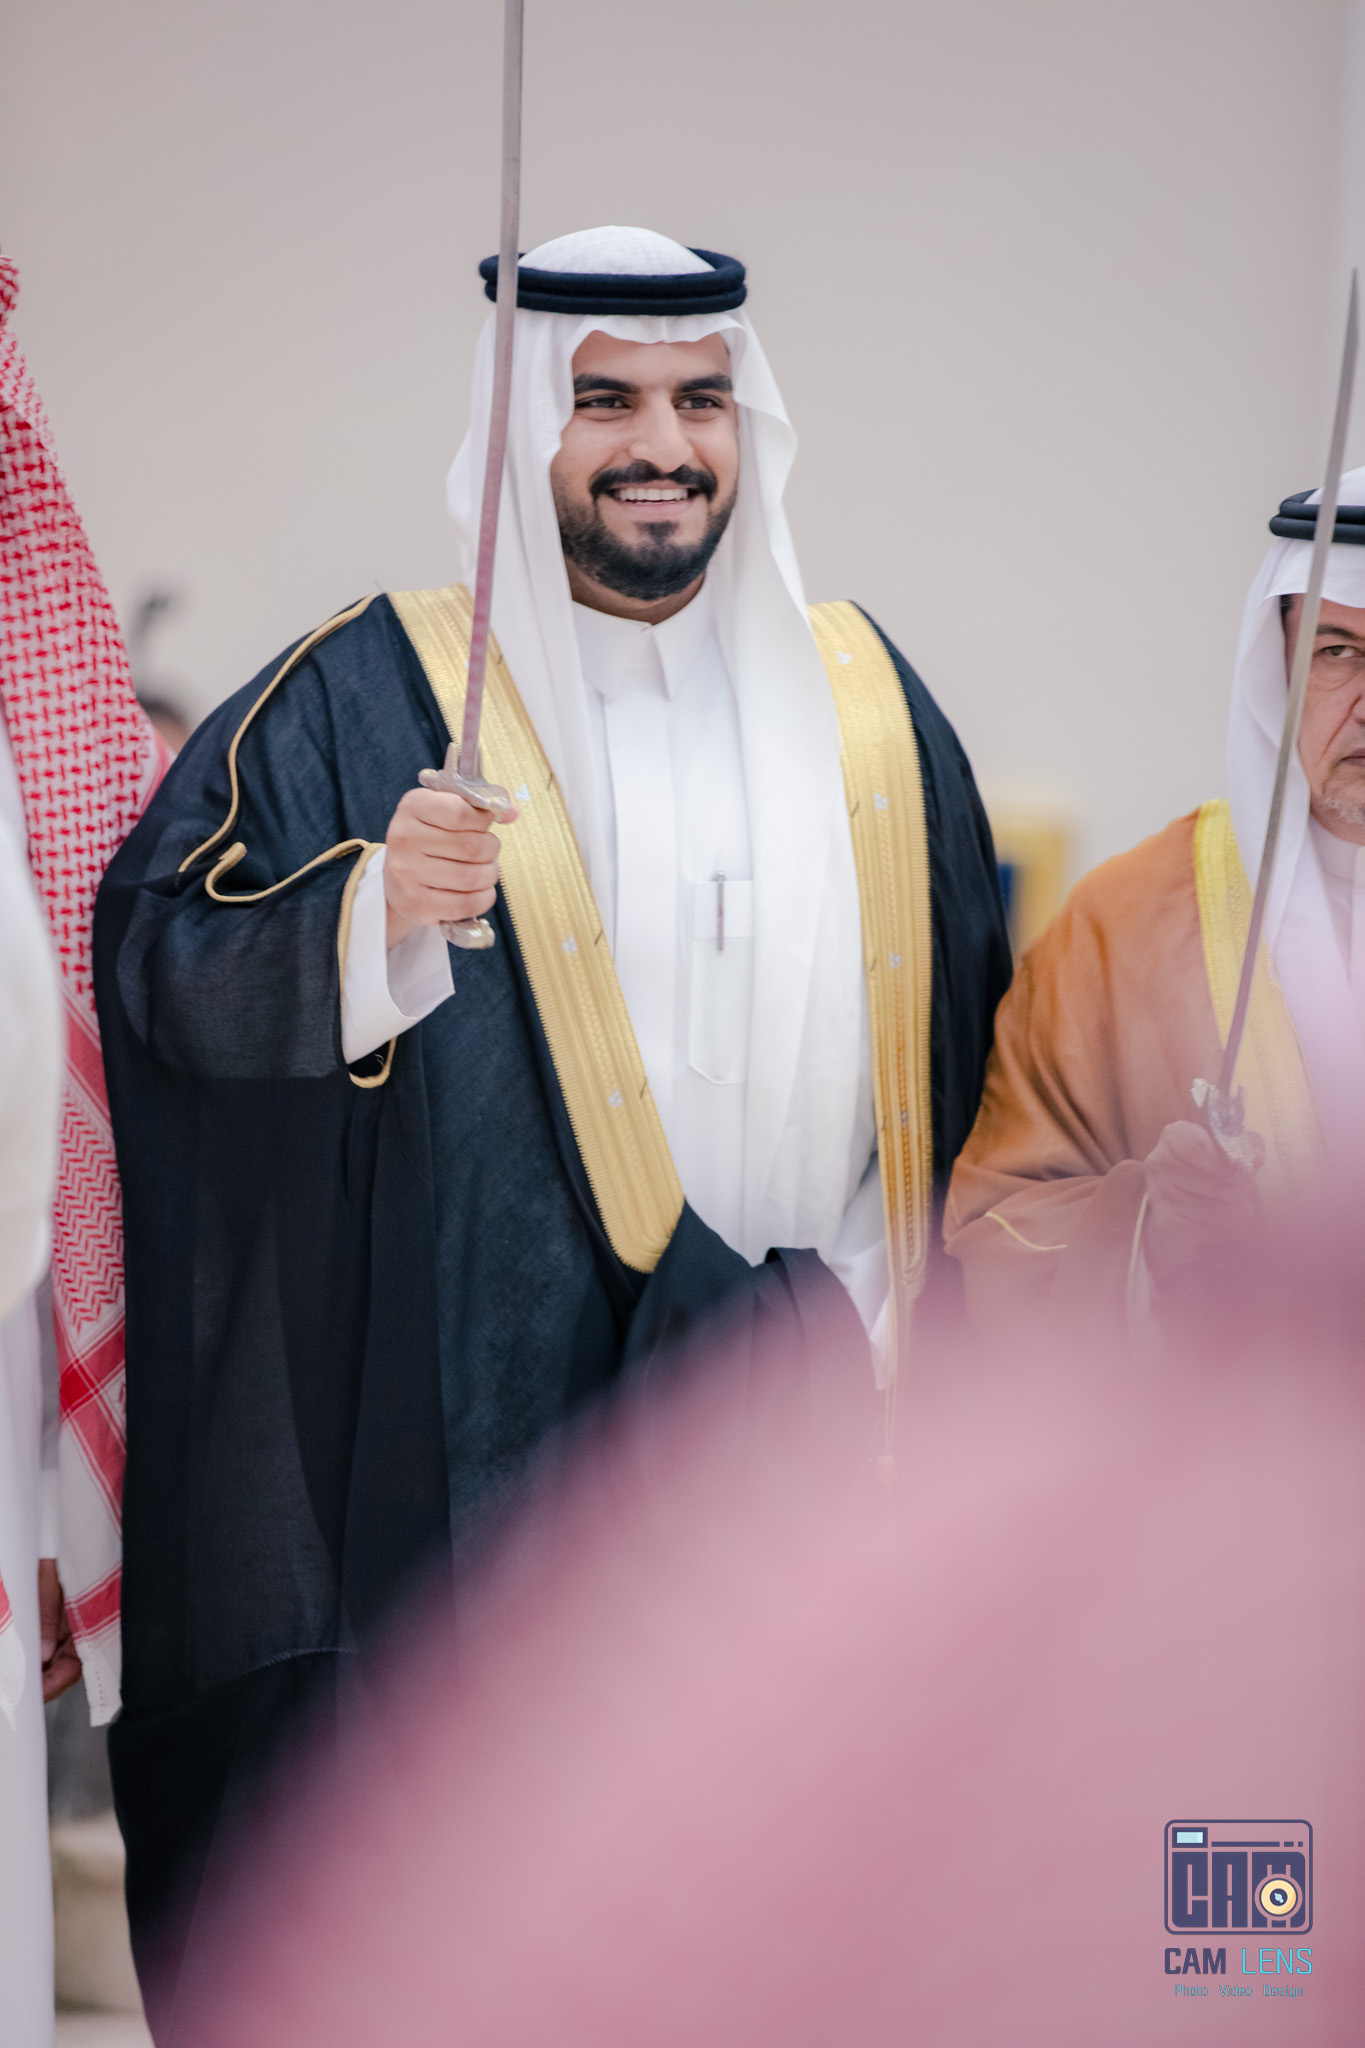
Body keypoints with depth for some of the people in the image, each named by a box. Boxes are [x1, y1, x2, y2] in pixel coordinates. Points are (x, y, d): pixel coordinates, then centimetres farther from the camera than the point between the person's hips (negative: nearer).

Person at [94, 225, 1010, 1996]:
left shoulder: (863, 696, 11)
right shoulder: (373, 699, -2)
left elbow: (963, 1019, 16)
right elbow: (160, 952, -12)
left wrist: (885, 1292, 7)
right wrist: (374, 911, -30)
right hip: (510, 1412, -4)